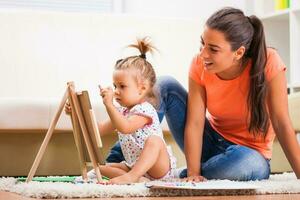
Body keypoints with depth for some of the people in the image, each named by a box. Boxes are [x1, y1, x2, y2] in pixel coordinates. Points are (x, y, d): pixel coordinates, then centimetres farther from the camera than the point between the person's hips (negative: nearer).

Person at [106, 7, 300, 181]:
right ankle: (118, 158, -7)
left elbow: (282, 124, -23)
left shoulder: (268, 62, -25)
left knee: (247, 163, -41)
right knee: (166, 85, -14)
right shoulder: (200, 65, -15)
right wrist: (193, 172, -30)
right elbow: (194, 123, -20)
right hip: (212, 142, 3)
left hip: (249, 152, -3)